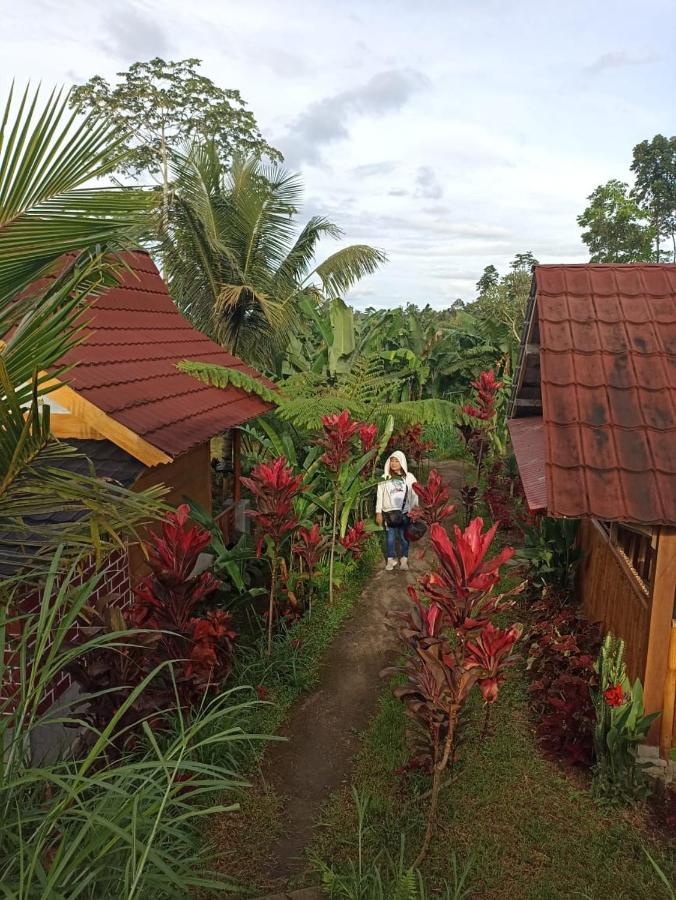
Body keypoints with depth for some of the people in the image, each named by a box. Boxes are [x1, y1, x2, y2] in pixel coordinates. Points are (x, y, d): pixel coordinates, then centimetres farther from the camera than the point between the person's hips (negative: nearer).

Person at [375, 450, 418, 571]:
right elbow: (380, 495, 5)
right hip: (388, 512, 1)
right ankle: (391, 559, 19)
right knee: (390, 537, 7)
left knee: (404, 537, 5)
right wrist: (378, 512, 3)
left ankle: (404, 559, 18)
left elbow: (414, 496, 2)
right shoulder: (384, 478, 2)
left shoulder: (409, 477, 0)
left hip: (404, 513, -1)